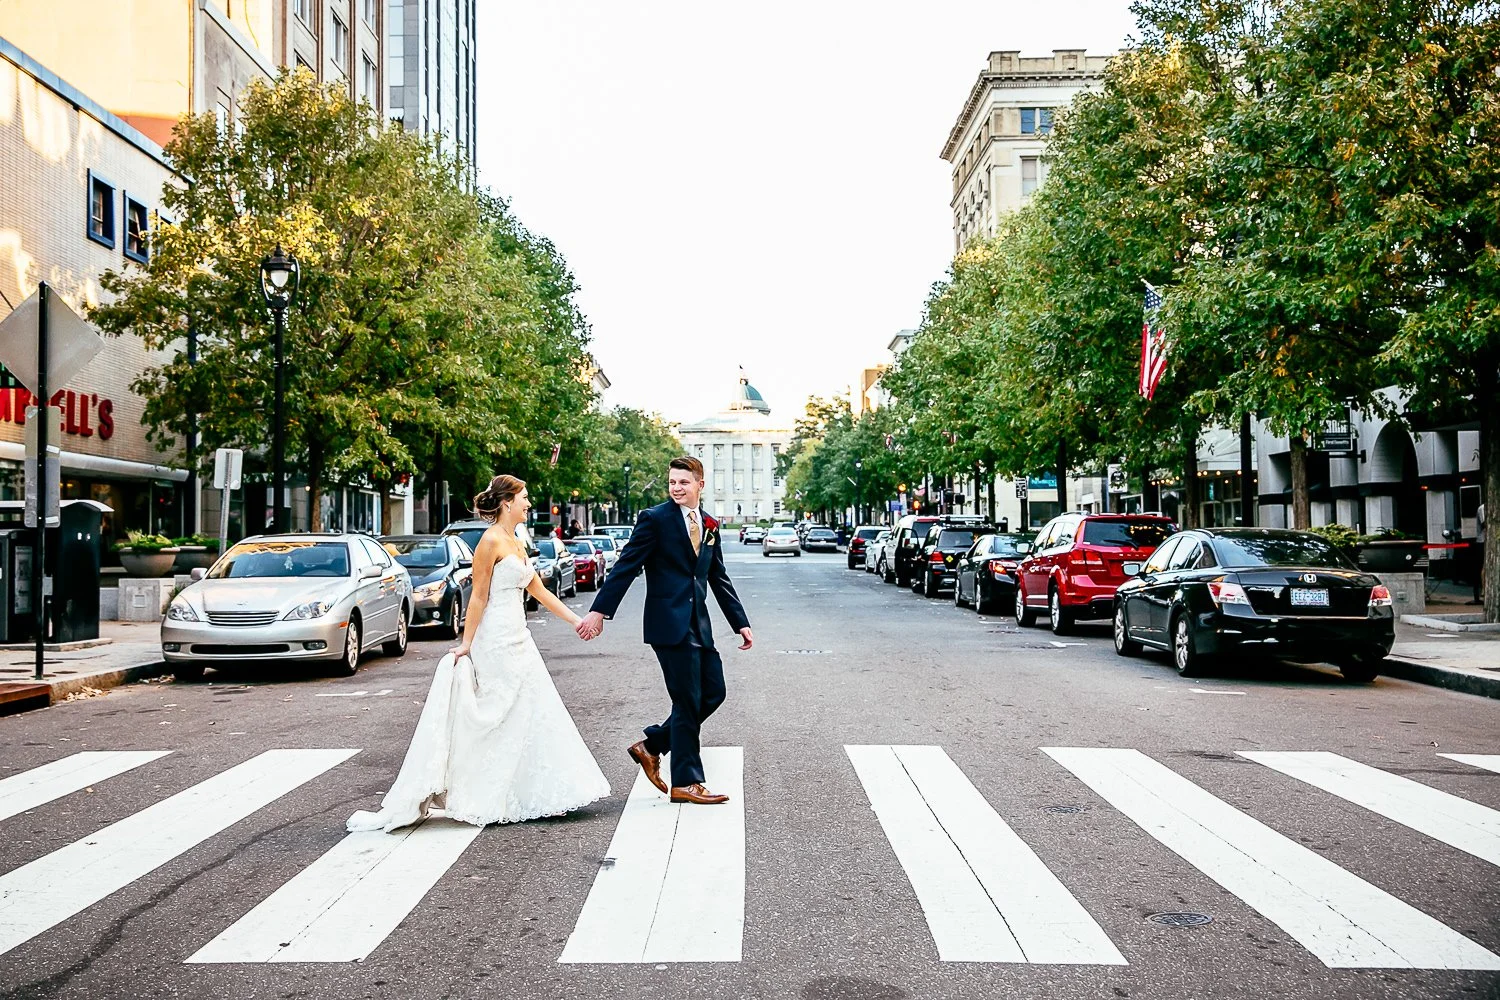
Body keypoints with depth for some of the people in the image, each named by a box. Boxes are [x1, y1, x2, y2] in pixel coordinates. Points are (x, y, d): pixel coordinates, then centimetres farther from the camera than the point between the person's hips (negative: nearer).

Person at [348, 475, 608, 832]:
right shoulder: (491, 541, -12)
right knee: (491, 721, -4)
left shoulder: (516, 544, 15)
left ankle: (523, 796, 17)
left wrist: (577, 620, 18)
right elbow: (479, 597, -14)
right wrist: (465, 644, -15)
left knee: (531, 715, 9)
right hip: (495, 642, -9)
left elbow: (540, 591, 18)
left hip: (517, 640, 9)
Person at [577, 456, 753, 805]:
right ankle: (685, 783, 11)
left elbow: (719, 578, 18)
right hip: (670, 622, -7)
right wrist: (599, 610, -15)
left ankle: (651, 745, 23)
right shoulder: (655, 519, -6)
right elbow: (626, 567, -10)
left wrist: (741, 622, 15)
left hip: (699, 623, 7)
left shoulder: (710, 525, 13)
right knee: (688, 702, -2)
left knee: (713, 693, 9)